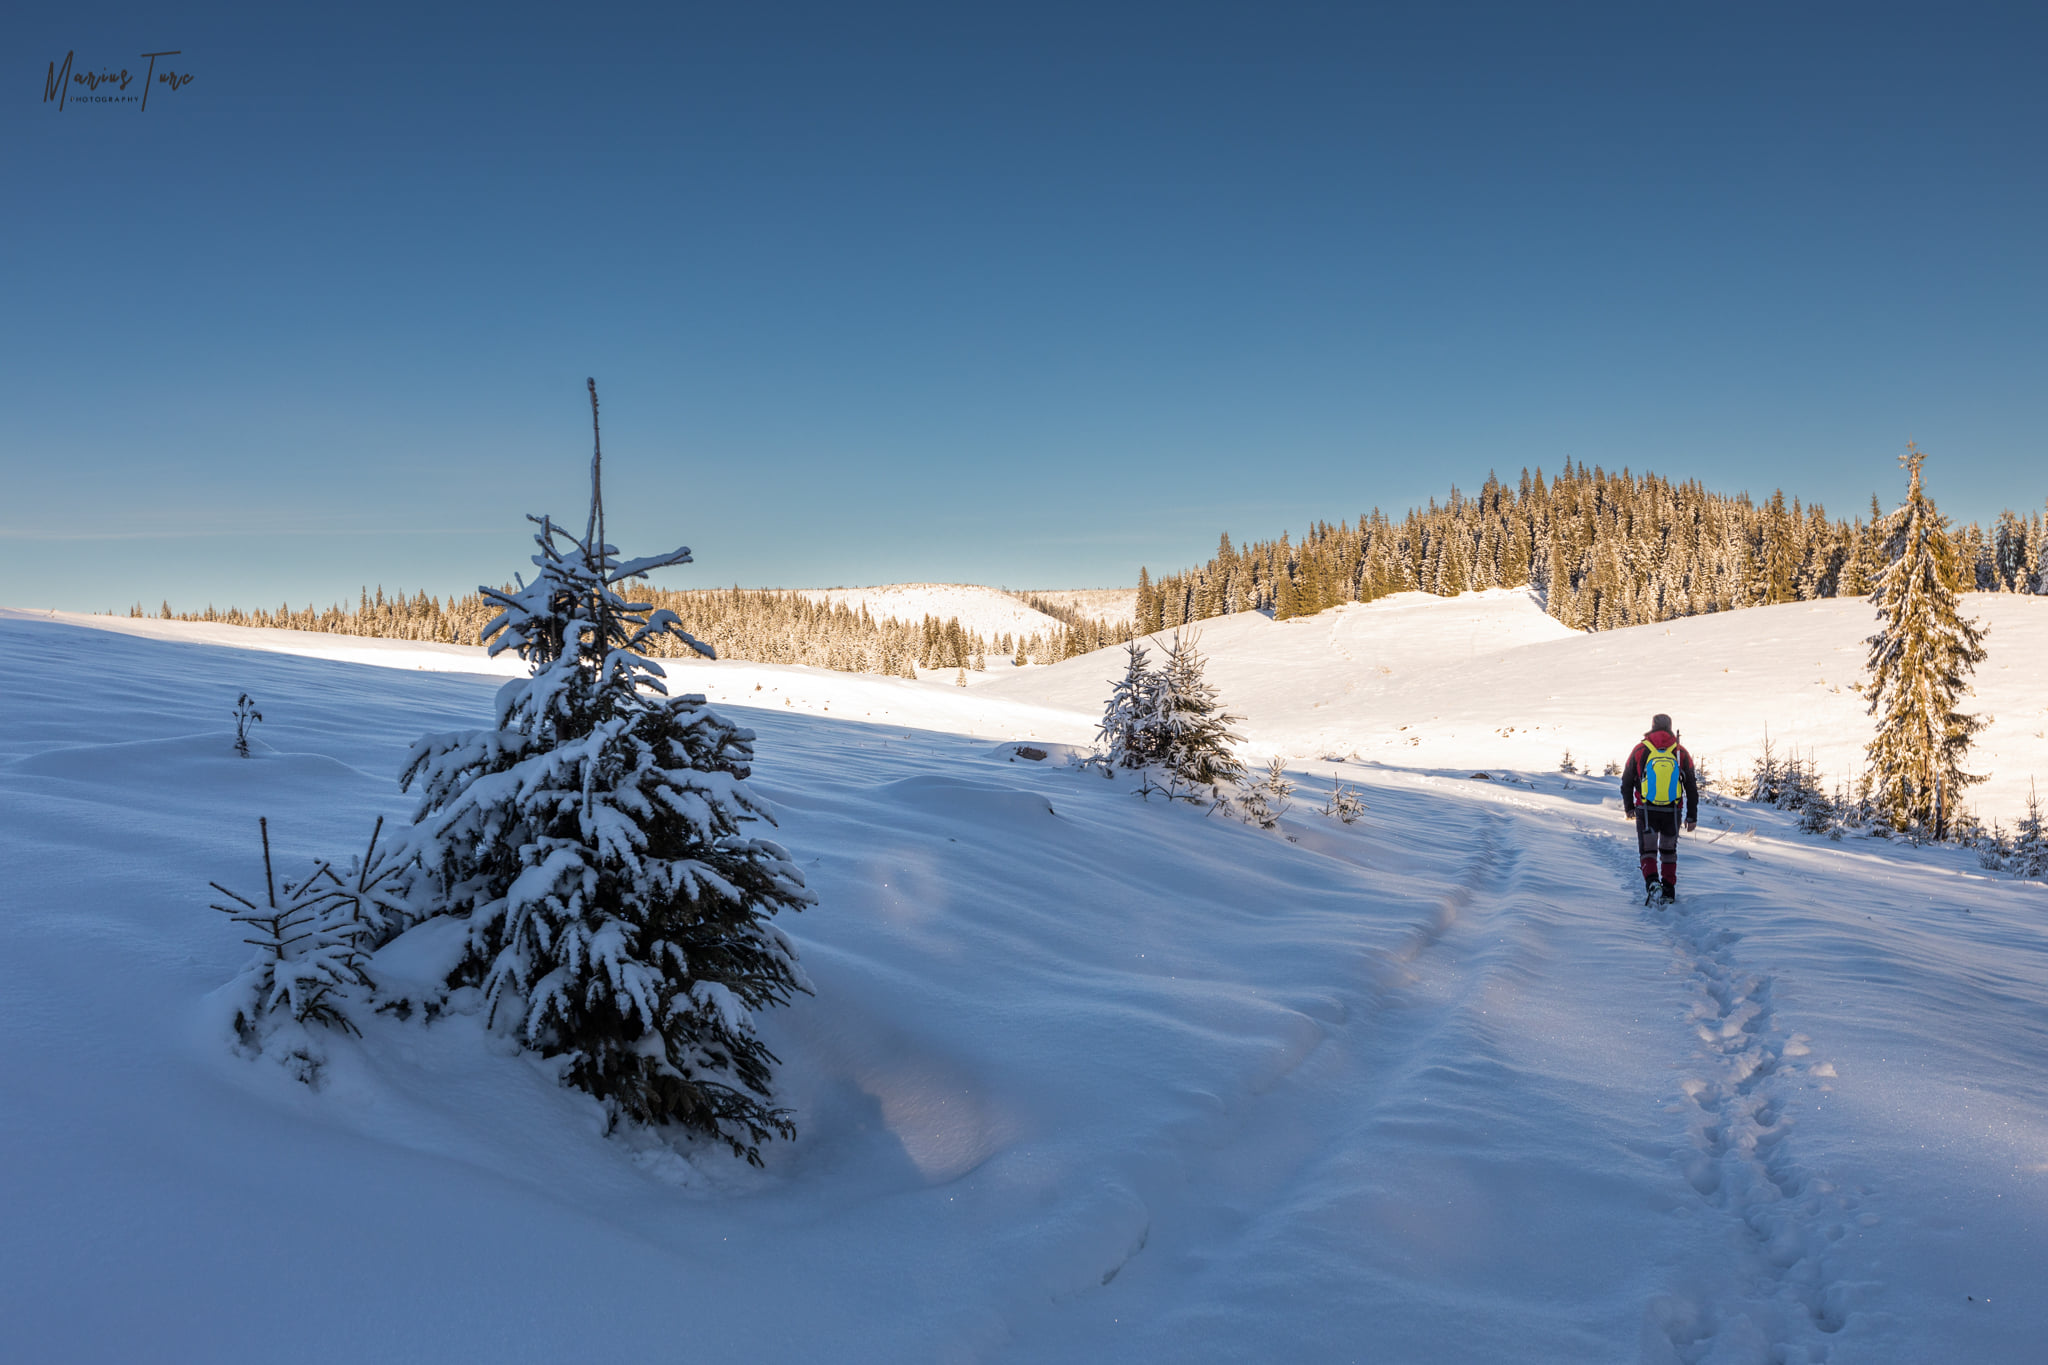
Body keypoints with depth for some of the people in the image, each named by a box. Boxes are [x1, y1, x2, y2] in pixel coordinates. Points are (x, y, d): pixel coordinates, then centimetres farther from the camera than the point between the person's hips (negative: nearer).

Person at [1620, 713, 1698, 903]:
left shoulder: (1640, 750, -2)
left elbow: (1627, 782, 4)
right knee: (1669, 851, 17)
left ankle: (1651, 880, -21)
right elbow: (1691, 787, 4)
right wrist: (1692, 816, 10)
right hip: (1672, 811, 2)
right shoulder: (1681, 752, 1)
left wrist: (1628, 807, 19)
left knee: (1648, 850, 4)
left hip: (1646, 811, -2)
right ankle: (1669, 890, 17)